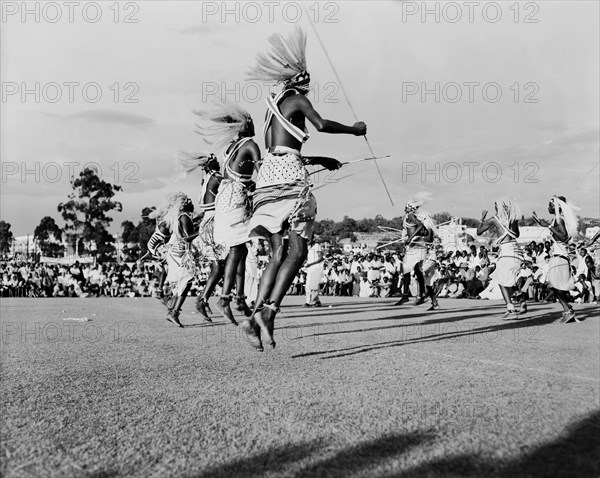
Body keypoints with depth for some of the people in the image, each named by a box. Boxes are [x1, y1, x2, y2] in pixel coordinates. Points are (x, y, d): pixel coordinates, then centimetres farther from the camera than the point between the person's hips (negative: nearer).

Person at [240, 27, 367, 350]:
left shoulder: (273, 106, 26)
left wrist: (319, 160, 33)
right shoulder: (298, 100, 3)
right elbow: (321, 125, -12)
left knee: (278, 255, 5)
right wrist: (354, 130, 3)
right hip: (289, 174, -8)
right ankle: (269, 310, -24)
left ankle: (256, 317, -6)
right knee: (297, 252, -9)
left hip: (268, 172, 8)